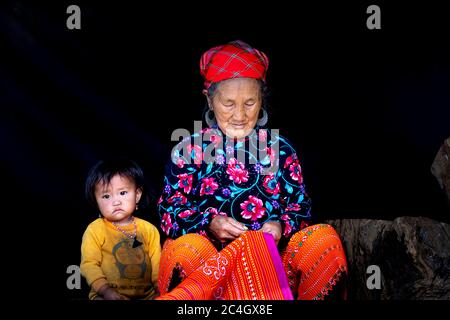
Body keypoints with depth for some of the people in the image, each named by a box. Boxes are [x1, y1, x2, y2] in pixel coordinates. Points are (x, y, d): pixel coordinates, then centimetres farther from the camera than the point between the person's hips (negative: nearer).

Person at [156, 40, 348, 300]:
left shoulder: (280, 149, 12)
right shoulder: (190, 149, 7)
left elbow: (300, 206, 12)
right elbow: (170, 209, 5)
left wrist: (280, 226, -11)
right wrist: (209, 222, -14)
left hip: (271, 253, 3)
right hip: (208, 253, -2)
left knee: (326, 237, -24)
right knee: (185, 247, -35)